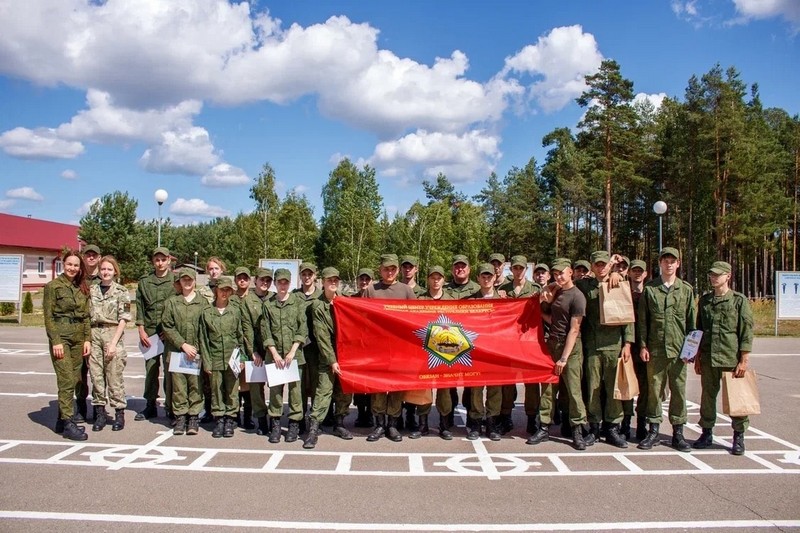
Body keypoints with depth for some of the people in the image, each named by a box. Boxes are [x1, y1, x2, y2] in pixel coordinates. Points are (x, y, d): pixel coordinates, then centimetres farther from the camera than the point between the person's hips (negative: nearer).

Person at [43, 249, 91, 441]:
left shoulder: (83, 288, 12)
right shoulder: (53, 286, -2)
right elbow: (48, 316, -6)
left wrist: (87, 339, 5)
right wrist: (55, 341, -13)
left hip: (79, 338, 6)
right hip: (61, 337, -5)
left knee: (75, 380, 6)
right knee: (67, 380, -10)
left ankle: (62, 419, 17)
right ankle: (68, 424, -7)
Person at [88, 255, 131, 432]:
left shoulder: (121, 291, -1)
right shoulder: (92, 290, 10)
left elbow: (123, 319, -4)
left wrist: (113, 343, -11)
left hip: (113, 334, -3)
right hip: (94, 335, 4)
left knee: (114, 376, -2)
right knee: (96, 375, 6)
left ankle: (119, 413, 8)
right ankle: (100, 413, 16)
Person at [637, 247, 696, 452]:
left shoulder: (686, 289, 7)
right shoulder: (649, 289, 4)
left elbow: (691, 320, 7)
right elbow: (643, 320, 4)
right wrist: (643, 345, -2)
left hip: (679, 349, 1)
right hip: (655, 349, 0)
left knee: (679, 391, 6)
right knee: (654, 390, 5)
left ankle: (678, 433, 16)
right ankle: (653, 431, 15)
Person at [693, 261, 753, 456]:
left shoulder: (739, 300, -2)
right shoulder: (704, 300, 11)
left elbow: (746, 331, -5)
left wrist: (744, 360, -9)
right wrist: (698, 357, 13)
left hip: (732, 358, -4)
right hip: (708, 358, 4)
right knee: (707, 396, 10)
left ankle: (739, 437, 16)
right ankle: (707, 433, 22)